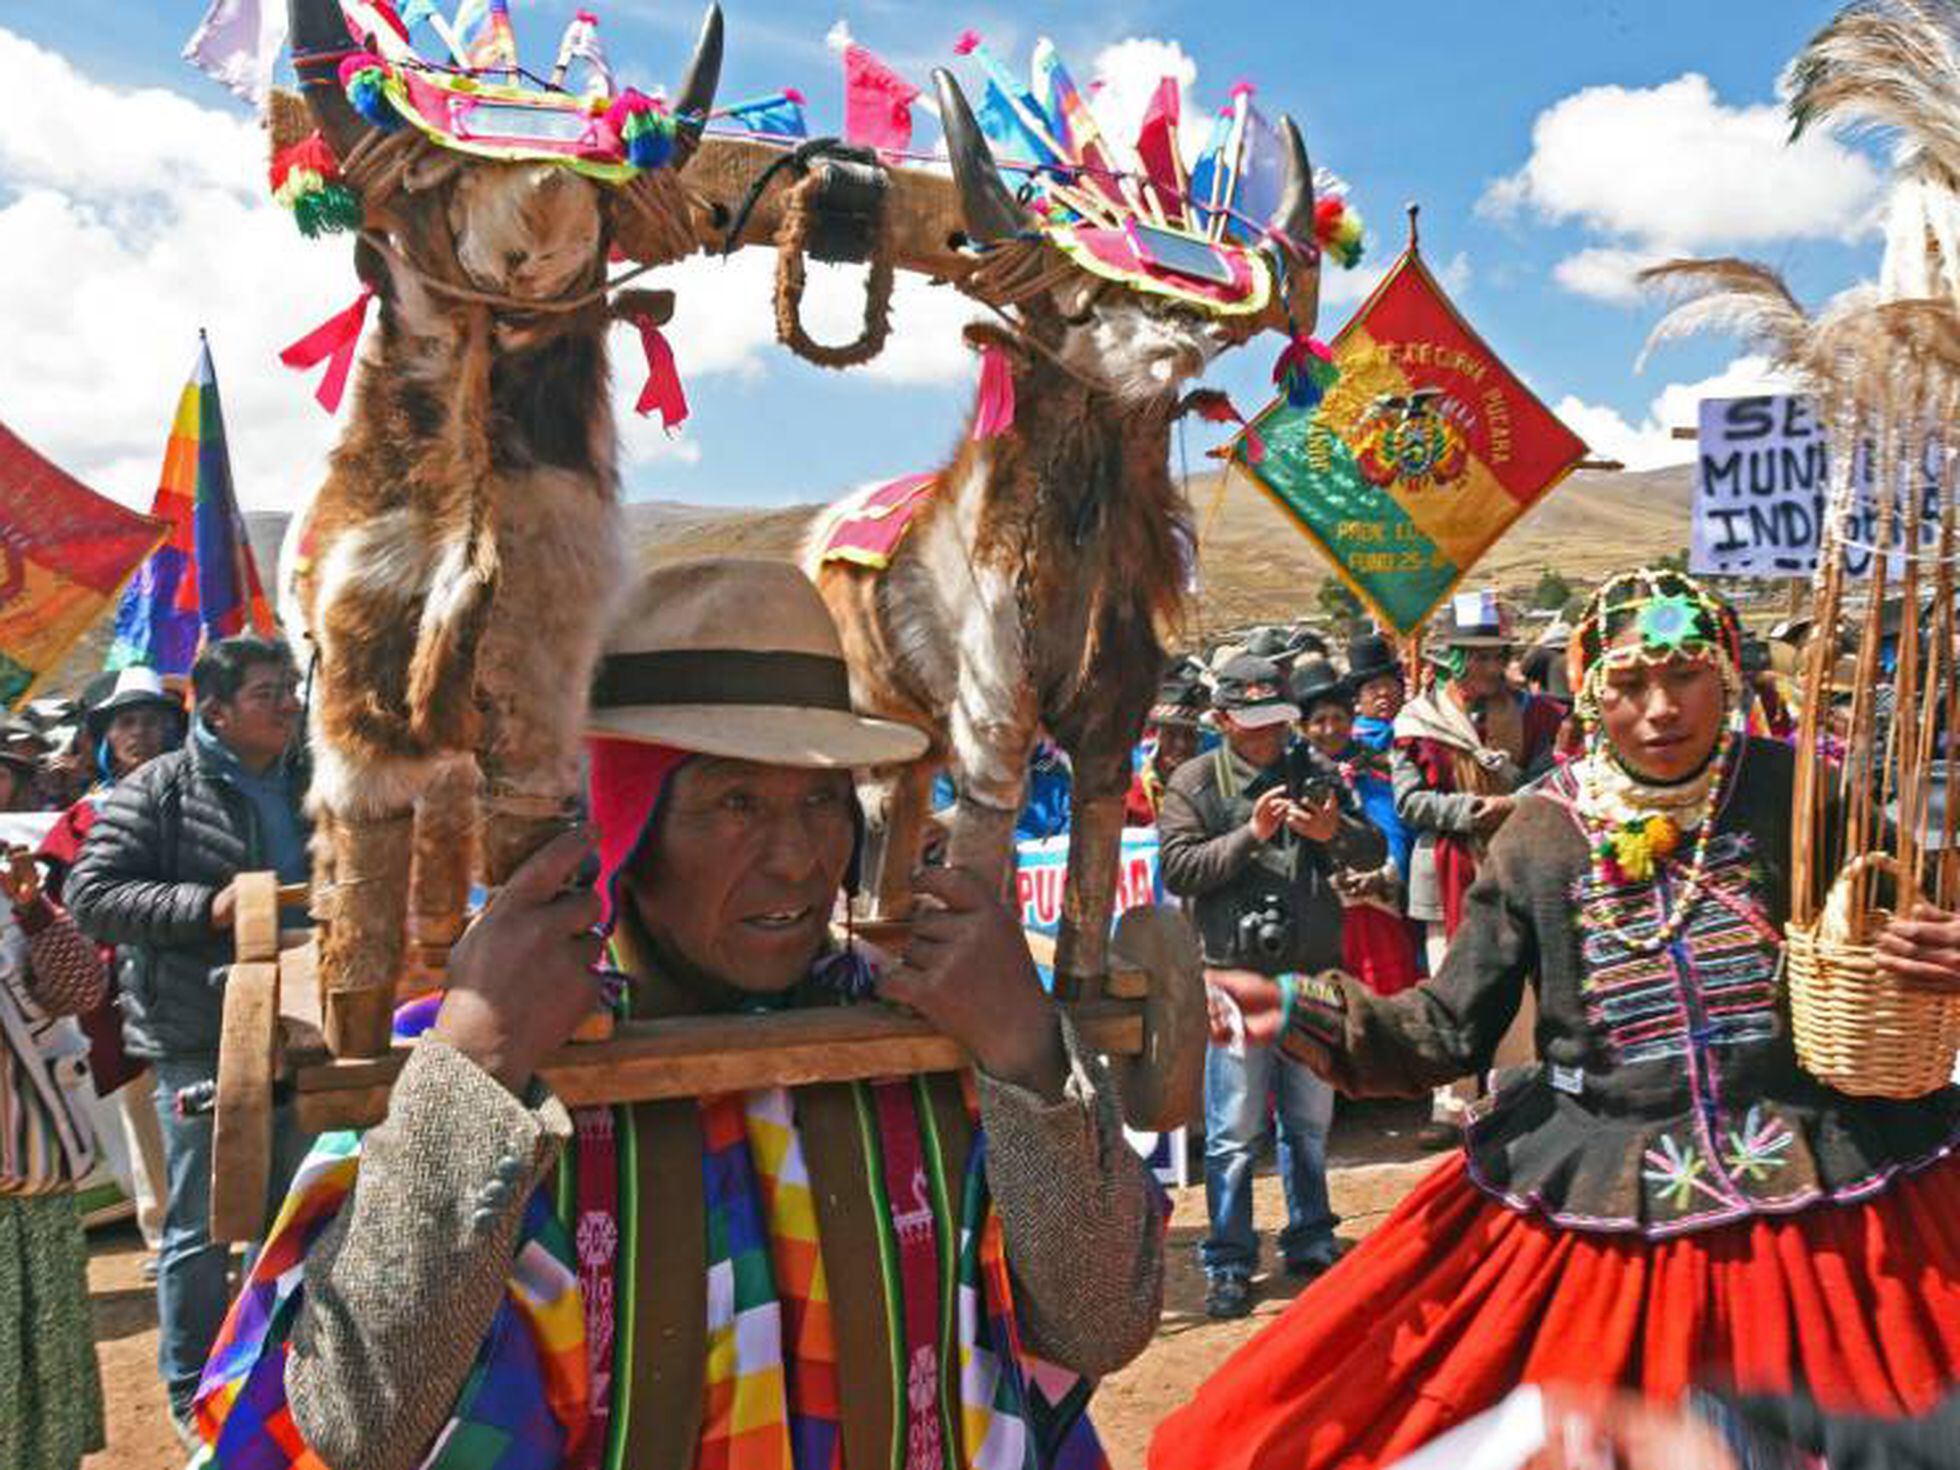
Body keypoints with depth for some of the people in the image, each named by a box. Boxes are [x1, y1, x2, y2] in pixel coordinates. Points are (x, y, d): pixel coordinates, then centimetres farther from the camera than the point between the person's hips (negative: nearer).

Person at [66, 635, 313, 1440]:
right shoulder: (158, 790, -8)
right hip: (198, 1040, -5)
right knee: (200, 1224, 6)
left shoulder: (308, 785, 9)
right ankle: (193, 1393, 23)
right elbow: (90, 896, -12)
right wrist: (206, 907, -22)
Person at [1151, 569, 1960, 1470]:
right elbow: (1451, 1031, -1)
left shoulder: (1797, 790, -5)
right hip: (1599, 1196, 1)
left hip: (1825, 1188, 0)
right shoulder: (1542, 833, -3)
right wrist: (1297, 1011, -15)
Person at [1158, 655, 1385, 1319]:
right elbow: (1177, 869, -10)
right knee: (1234, 1132, 0)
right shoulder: (1195, 782, 0)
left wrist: (1334, 832, -15)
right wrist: (1250, 834, -19)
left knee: (1311, 1121, 16)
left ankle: (1310, 1240, 32)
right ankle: (1227, 1264, 13)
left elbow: (1374, 851, 7)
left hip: (1314, 971, 4)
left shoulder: (1310, 773, 11)